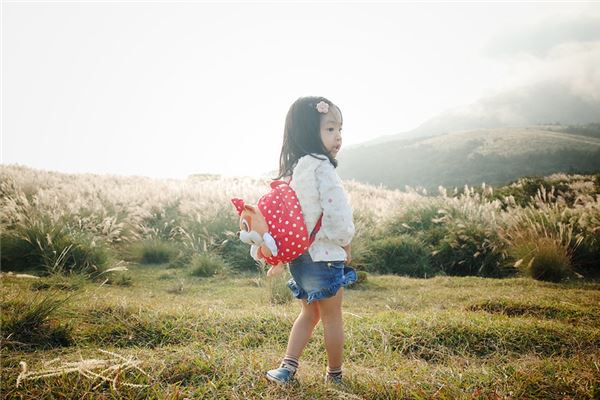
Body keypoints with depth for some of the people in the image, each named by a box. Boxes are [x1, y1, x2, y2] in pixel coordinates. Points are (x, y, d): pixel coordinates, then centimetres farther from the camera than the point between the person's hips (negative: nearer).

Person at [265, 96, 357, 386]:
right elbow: (336, 213, -23)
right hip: (324, 256, -8)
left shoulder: (293, 169, 8)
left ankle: (287, 367, 19)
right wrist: (346, 243, -5)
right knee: (332, 318, 10)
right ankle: (334, 375, 26)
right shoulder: (321, 167, -18)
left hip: (298, 255, 8)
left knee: (310, 312, 23)